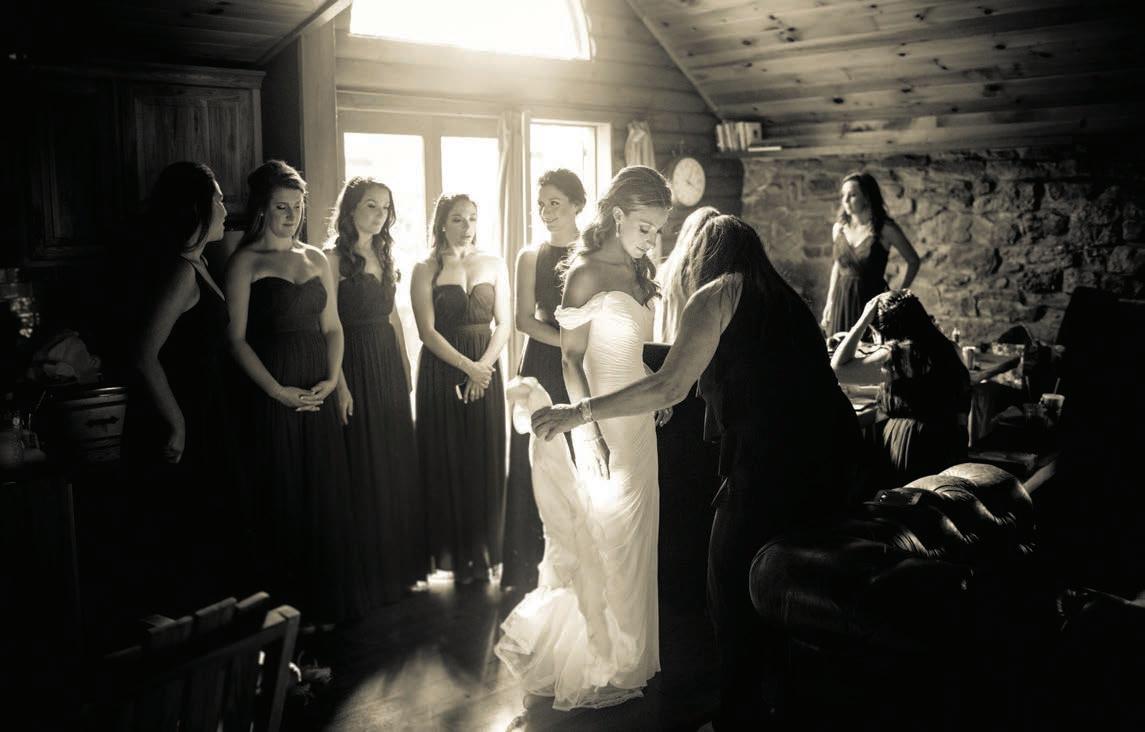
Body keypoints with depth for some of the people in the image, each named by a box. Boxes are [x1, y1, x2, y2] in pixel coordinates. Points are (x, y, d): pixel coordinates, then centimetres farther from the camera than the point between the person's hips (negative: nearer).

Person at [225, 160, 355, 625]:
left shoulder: (316, 260, 13)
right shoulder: (246, 262, -3)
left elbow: (332, 327, 13)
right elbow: (237, 338, -9)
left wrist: (333, 378, -3)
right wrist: (279, 391, -14)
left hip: (319, 393, 5)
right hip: (273, 394, -5)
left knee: (326, 495, 8)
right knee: (282, 498, 1)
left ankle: (327, 600, 21)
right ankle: (286, 606, 13)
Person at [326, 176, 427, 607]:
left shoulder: (383, 256, 13)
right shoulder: (334, 259, -9)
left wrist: (406, 369, 12)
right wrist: (340, 384, -20)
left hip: (390, 366, 7)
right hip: (357, 366, -7)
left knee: (397, 462, 12)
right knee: (364, 468, 0)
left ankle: (399, 563, 25)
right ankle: (367, 575, 13)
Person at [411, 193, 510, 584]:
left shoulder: (493, 264, 8)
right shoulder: (426, 270, 0)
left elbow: (504, 324, 3)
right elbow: (427, 330, -7)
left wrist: (483, 366, -11)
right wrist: (467, 366, -15)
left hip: (485, 371, 2)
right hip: (441, 372, -2)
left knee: (485, 461, 5)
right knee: (446, 461, 3)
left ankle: (481, 551, 15)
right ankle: (453, 552, 12)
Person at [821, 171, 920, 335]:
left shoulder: (885, 229, -8)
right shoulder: (838, 228, 5)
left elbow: (913, 261, 2)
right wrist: (830, 301, 14)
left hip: (872, 300, -4)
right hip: (842, 302, 4)